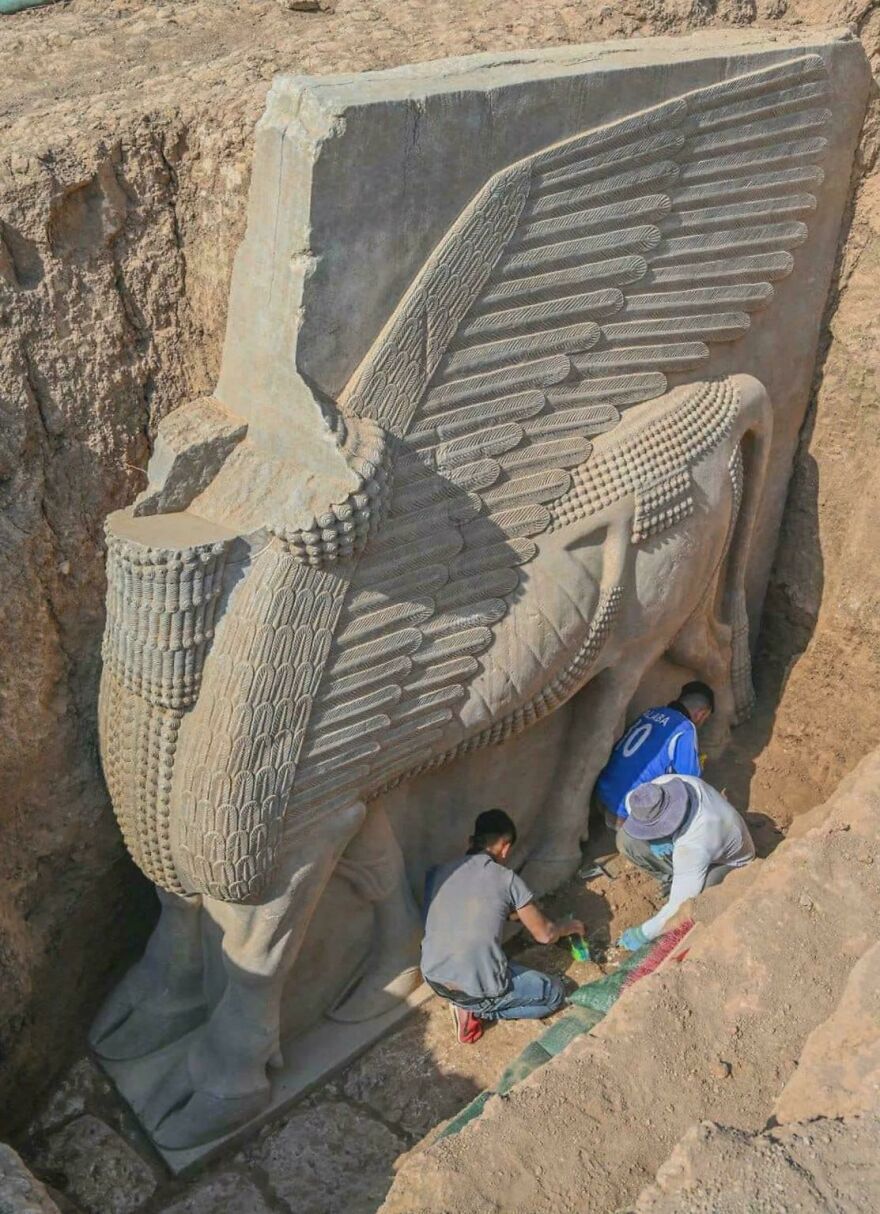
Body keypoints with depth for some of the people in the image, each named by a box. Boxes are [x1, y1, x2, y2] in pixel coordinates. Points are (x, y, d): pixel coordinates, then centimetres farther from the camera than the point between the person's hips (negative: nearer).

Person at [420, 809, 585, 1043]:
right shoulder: (507, 879, -8)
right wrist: (570, 926, 25)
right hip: (476, 988, -6)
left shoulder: (438, 873, 4)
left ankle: (469, 1004, 11)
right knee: (555, 992, 17)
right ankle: (476, 1010, 3)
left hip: (433, 978, 6)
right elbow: (545, 935, 4)